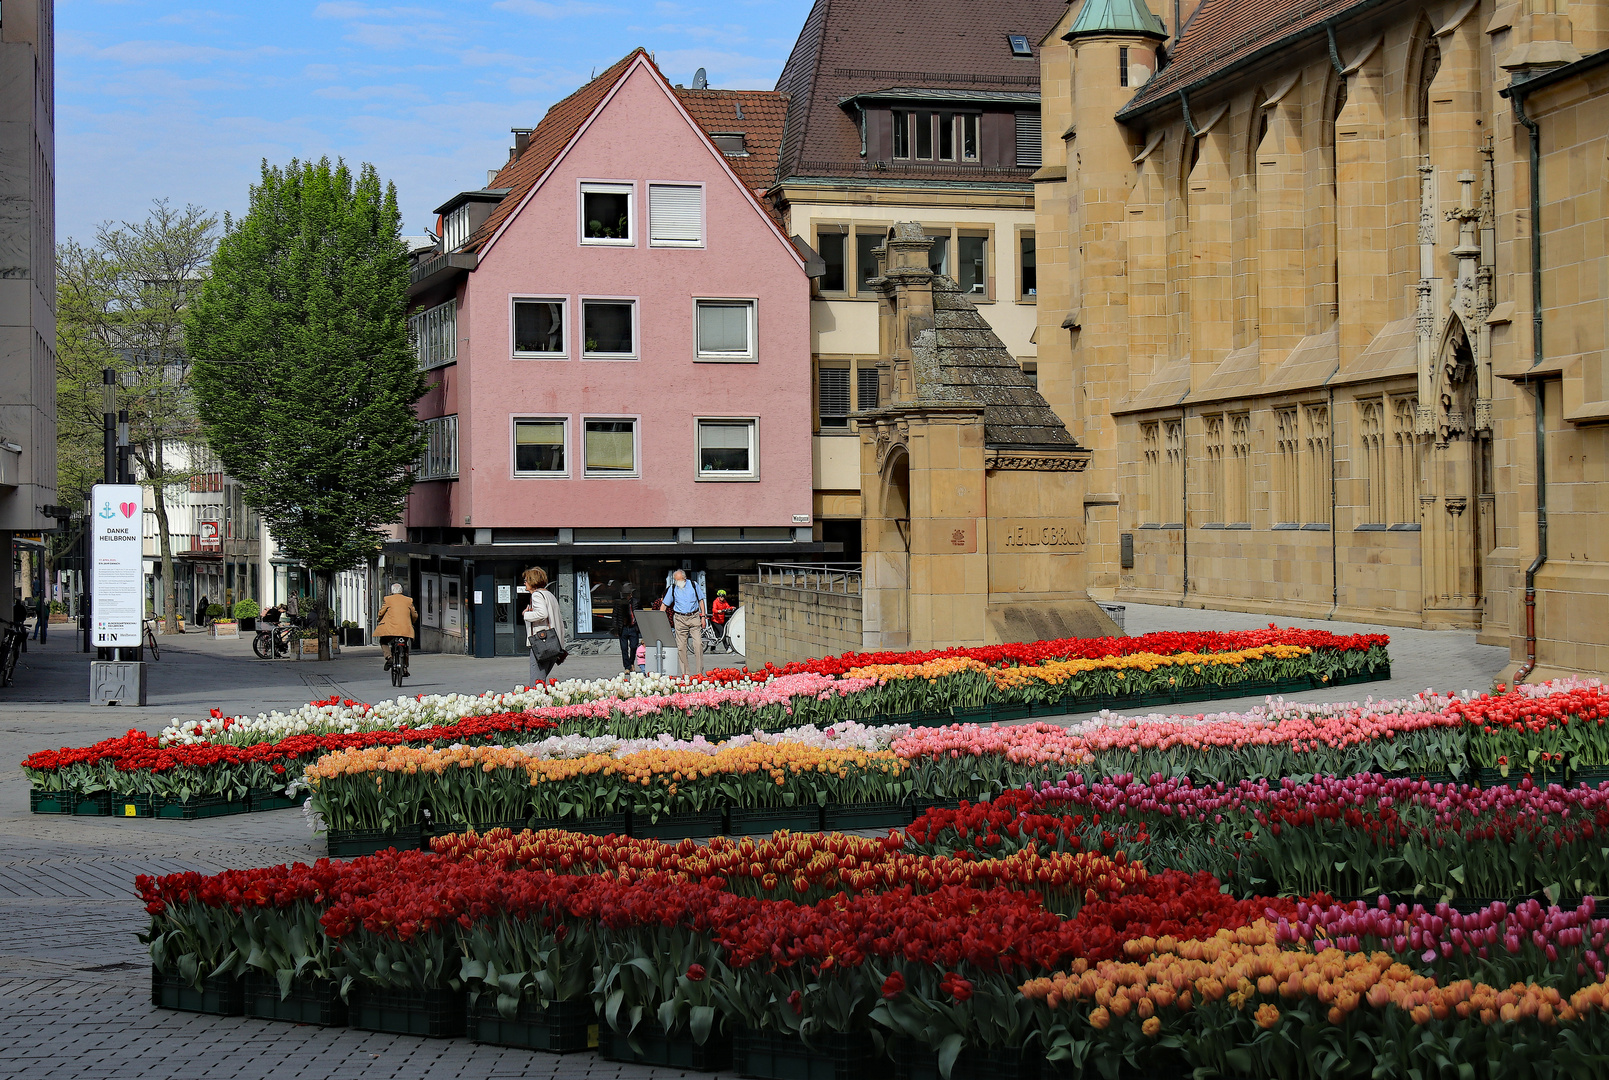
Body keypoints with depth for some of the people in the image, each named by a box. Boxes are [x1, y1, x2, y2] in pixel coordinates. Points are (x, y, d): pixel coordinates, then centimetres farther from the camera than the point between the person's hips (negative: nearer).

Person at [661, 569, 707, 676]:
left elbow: (701, 600, 10)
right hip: (680, 618, 1)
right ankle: (686, 673, 2)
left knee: (698, 644, -11)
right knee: (681, 647, -3)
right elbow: (665, 604, 9)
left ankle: (700, 672, -7)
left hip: (694, 617, -1)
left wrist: (703, 616, 4)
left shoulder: (693, 585, 3)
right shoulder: (672, 589, 4)